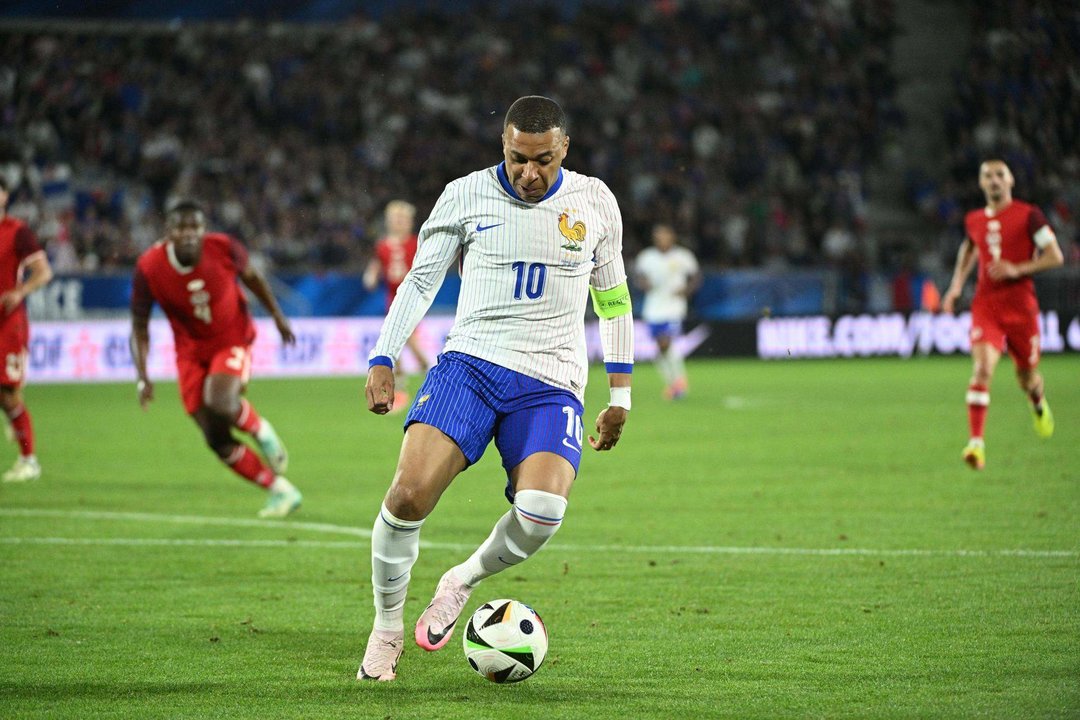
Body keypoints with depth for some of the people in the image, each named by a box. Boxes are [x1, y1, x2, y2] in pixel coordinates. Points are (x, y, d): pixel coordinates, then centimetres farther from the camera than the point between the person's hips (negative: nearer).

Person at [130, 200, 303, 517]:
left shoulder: (223, 248, -21)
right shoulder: (149, 268, -21)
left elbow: (250, 276, 2)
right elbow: (139, 325, -10)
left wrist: (278, 317, 12)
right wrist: (143, 377, -19)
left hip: (232, 342, -2)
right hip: (191, 353, 2)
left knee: (220, 403, -32)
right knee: (217, 441, -3)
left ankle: (262, 431, 2)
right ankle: (280, 491, 13)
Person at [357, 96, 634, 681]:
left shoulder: (594, 202, 5)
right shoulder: (465, 196, 2)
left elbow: (613, 296, 17)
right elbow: (420, 280, 12)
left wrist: (620, 395, 16)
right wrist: (382, 359, 2)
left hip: (551, 385, 0)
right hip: (469, 363, 0)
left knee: (541, 512, -27)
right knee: (408, 494, -23)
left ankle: (463, 581, 5)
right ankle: (386, 629, 1)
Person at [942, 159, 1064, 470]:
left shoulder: (1028, 216, -3)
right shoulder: (973, 220, 9)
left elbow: (1055, 256, -5)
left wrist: (1017, 269, -17)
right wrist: (956, 285, 17)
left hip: (1021, 306, -1)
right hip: (985, 304, 2)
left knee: (1026, 375, 11)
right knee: (982, 368, -19)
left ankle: (1039, 405, 50)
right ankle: (976, 442, -25)